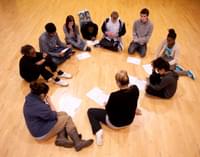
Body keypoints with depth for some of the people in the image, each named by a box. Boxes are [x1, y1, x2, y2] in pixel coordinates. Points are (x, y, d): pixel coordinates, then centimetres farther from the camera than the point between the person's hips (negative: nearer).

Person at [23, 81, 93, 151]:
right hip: (41, 134, -9)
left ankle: (61, 138, 1)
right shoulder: (39, 106, -33)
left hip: (37, 127, 9)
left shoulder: (30, 99, -5)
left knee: (63, 114, 8)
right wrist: (50, 103, -8)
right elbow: (54, 116, -17)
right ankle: (78, 143, -2)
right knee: (67, 118, -6)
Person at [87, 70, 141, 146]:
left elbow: (108, 109, -15)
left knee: (90, 111, 5)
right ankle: (134, 110, 40)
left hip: (115, 123, -5)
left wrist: (107, 104, 6)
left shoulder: (115, 95, -34)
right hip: (129, 120, 6)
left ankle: (98, 131, -10)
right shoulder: (135, 89, -18)